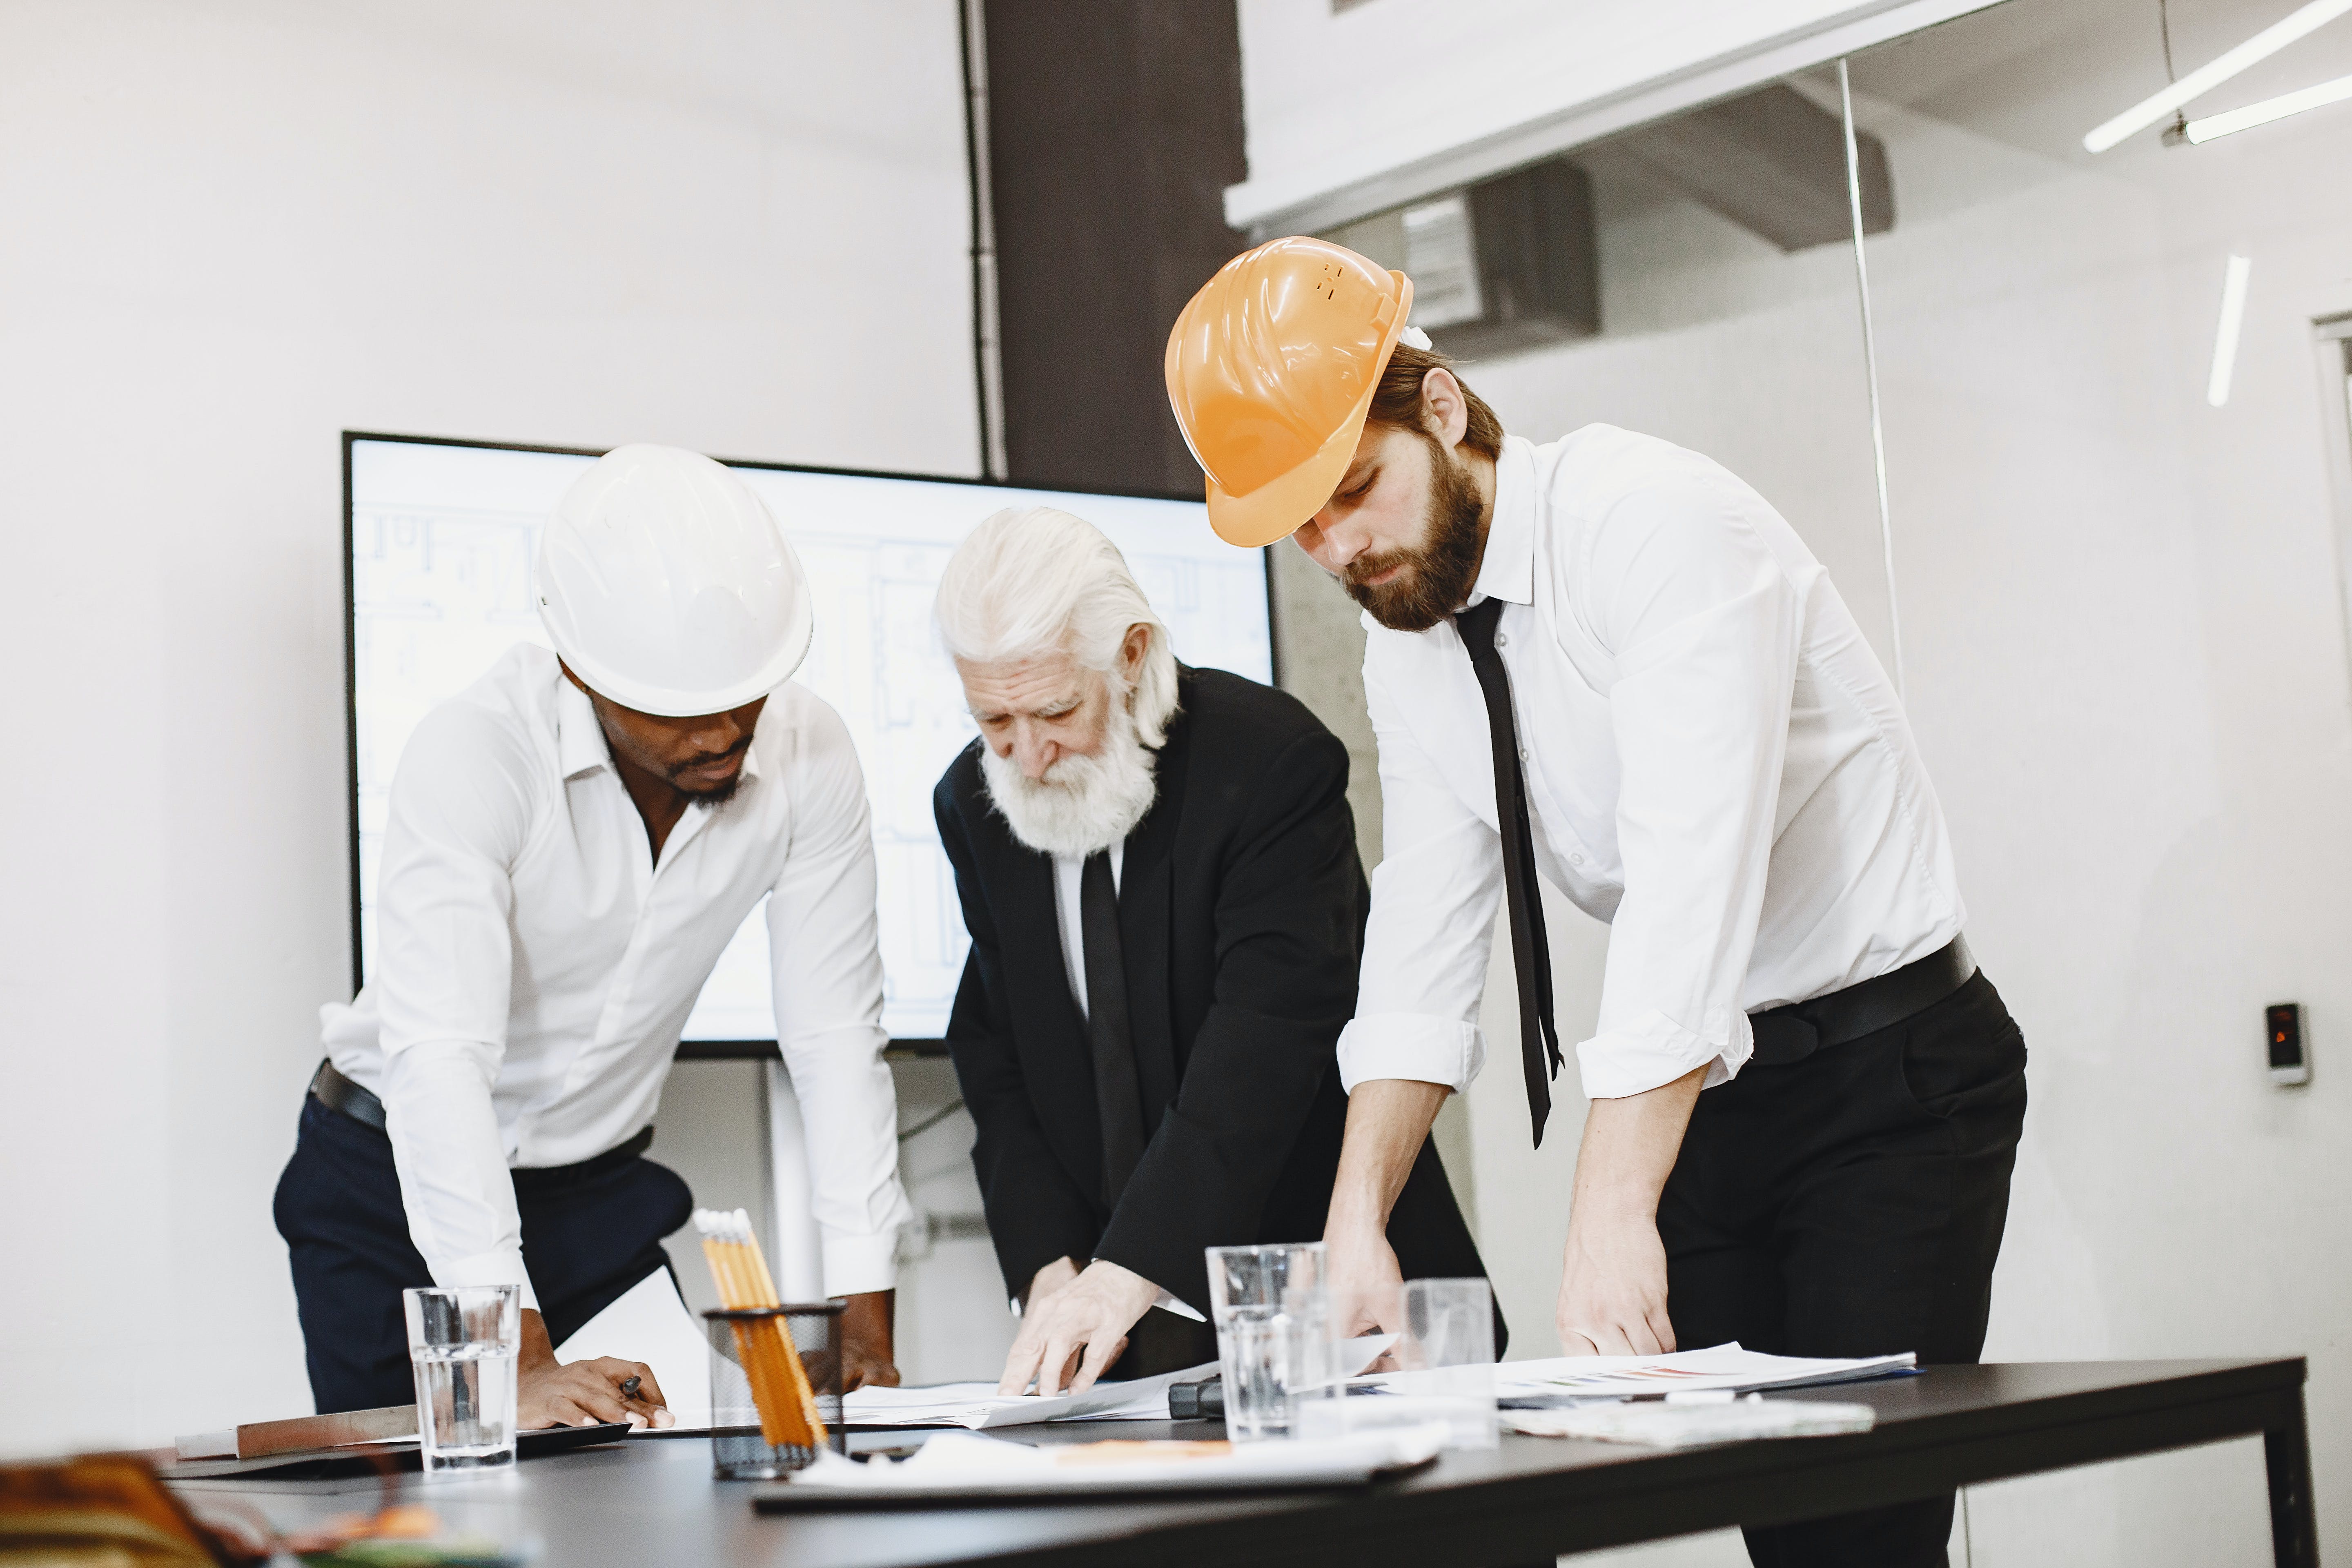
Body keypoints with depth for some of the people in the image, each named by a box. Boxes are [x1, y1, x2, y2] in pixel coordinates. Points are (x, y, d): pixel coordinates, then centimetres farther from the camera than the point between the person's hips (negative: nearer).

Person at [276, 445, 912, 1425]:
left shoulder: (809, 756, -16)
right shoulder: (474, 753, -28)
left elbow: (835, 1037, -13)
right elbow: (439, 1056, -36)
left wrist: (867, 1330, -20)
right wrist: (520, 1363, -44)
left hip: (600, 1189, 3)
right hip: (395, 1191, -3)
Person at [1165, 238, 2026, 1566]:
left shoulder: (1652, 523, -20)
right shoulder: (1408, 651, 4)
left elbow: (1692, 869, -31)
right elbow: (1425, 951, 2)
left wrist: (1614, 1216, -37)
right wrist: (1357, 1217, -13)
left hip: (1889, 1070, -6)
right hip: (1700, 1094, 7)